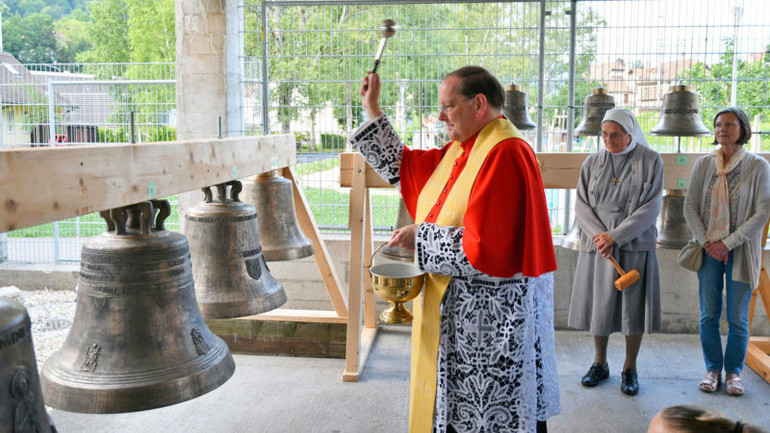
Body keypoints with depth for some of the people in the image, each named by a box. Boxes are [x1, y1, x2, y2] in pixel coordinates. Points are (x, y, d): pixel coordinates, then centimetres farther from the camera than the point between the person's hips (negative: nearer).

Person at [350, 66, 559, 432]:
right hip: (456, 308, 10)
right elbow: (405, 166, 21)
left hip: (493, 317, -9)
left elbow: (485, 247, -27)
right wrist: (373, 111, 21)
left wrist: (419, 238, -16)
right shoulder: (462, 150, 10)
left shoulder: (504, 155, -20)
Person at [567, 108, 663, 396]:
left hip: (634, 246, -2)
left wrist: (615, 236, -16)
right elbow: (582, 205, 2)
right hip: (597, 245, 2)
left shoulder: (651, 162, -3)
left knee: (633, 305, 3)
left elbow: (650, 209, -9)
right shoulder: (592, 162, 5)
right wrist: (599, 236, -13)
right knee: (598, 303, 8)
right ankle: (600, 364, 24)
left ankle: (630, 369, 18)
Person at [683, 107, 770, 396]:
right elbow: (690, 207, 3)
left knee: (738, 317, 4)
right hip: (709, 250, 2)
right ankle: (713, 369, 21)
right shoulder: (703, 164, 4)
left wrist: (728, 243, -12)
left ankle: (733, 371, 20)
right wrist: (706, 242, -7)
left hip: (741, 251, -2)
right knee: (709, 314, 6)